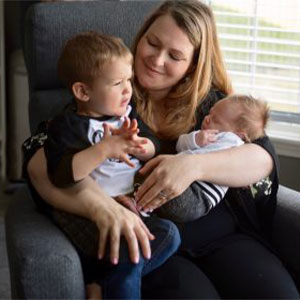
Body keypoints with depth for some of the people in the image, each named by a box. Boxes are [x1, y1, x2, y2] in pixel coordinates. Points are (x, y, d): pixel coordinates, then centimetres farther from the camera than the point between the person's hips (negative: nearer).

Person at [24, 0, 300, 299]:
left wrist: (194, 165, -23)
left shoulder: (210, 102, 10)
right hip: (147, 244, -2)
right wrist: (100, 205, -31)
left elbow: (264, 158, -4)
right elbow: (39, 160, -12)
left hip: (224, 238, 3)